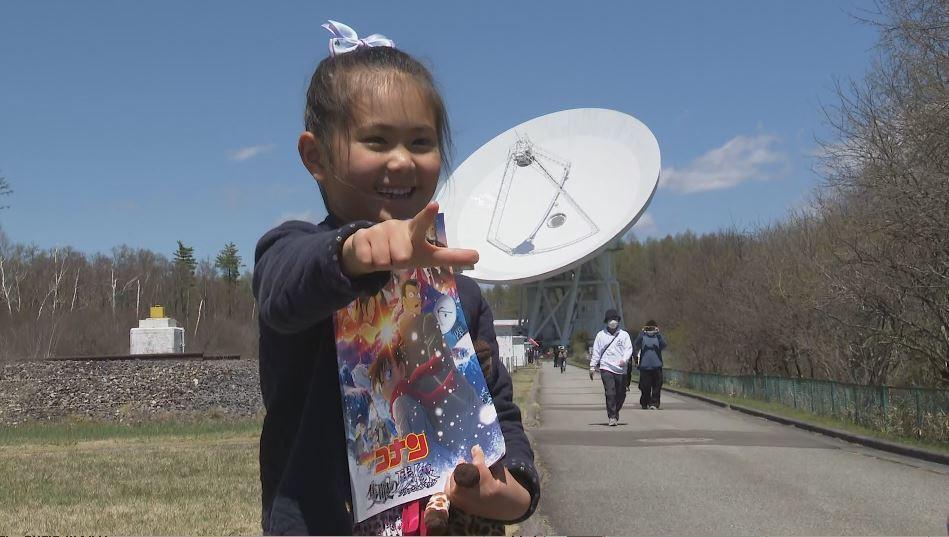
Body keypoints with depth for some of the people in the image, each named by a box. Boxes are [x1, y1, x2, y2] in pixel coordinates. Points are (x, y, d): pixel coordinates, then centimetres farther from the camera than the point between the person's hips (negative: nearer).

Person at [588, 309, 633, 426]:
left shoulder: (624, 334, 9)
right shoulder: (601, 335, 9)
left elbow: (628, 348, 1)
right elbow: (596, 352, 10)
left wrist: (624, 359, -19)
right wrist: (592, 366, 3)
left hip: (621, 369, 2)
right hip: (606, 368, -1)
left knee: (621, 394, 6)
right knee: (610, 393, -13)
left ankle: (615, 413, 29)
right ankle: (612, 417, -10)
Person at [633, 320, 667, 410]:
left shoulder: (658, 337, 7)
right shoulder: (643, 337, 5)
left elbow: (663, 345, -11)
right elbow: (636, 345, -11)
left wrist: (658, 333, -19)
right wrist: (641, 333, -19)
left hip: (656, 366, 1)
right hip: (644, 366, -1)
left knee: (656, 387, -5)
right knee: (645, 388, 2)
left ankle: (654, 403, -5)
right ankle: (644, 403, 16)